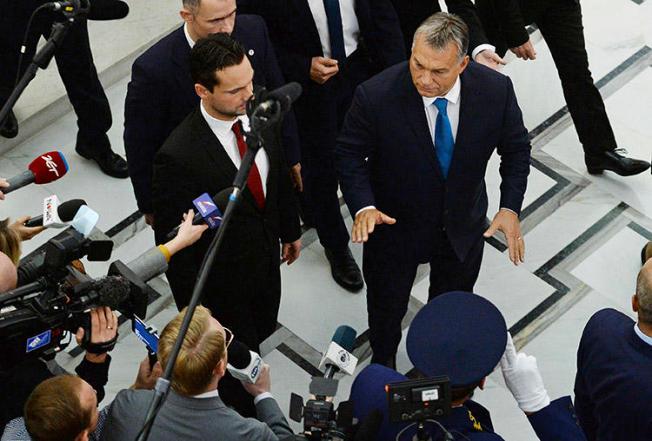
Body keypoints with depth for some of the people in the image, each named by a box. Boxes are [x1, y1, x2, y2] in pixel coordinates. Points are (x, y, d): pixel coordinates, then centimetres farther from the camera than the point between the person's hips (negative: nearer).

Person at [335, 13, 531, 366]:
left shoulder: (496, 90, -25)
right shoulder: (376, 96, -32)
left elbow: (516, 149, -7)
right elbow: (349, 154, -16)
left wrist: (510, 207, -17)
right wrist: (363, 206, -31)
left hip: (463, 227, 2)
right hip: (395, 224, -2)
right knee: (387, 304, 25)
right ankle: (383, 362, 58)